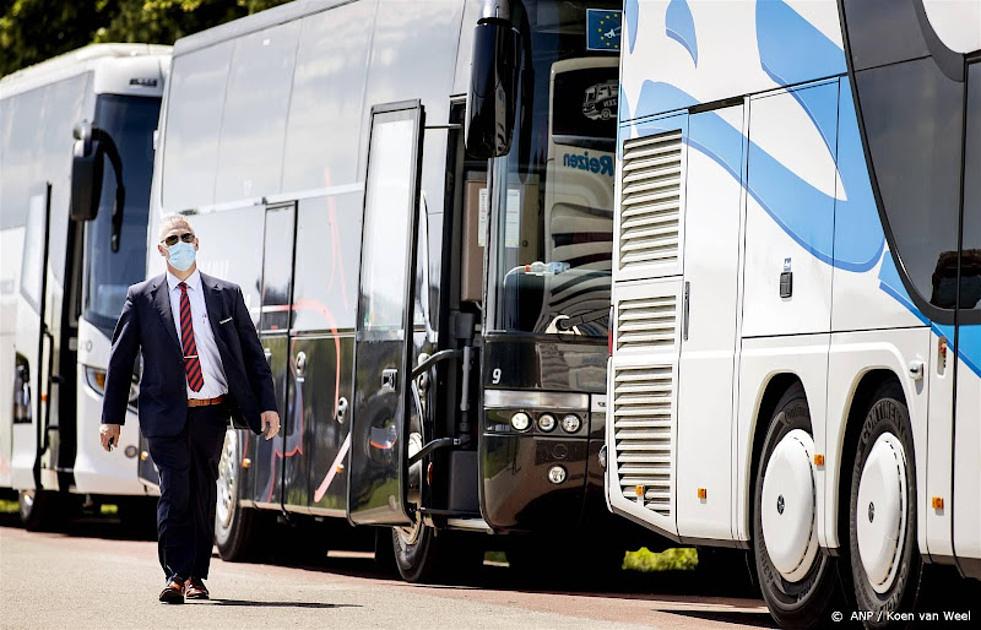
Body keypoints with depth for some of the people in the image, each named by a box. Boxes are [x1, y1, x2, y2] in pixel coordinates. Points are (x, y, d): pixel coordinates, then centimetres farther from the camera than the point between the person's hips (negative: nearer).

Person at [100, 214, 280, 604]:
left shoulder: (227, 295, 9)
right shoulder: (141, 298, 5)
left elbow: (253, 354, 10)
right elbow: (120, 360, 7)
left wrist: (266, 406, 1)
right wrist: (112, 418, 3)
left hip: (212, 411, 2)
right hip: (166, 412, -2)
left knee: (203, 494, 8)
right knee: (174, 492, -11)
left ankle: (196, 577, 17)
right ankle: (176, 575, -7)